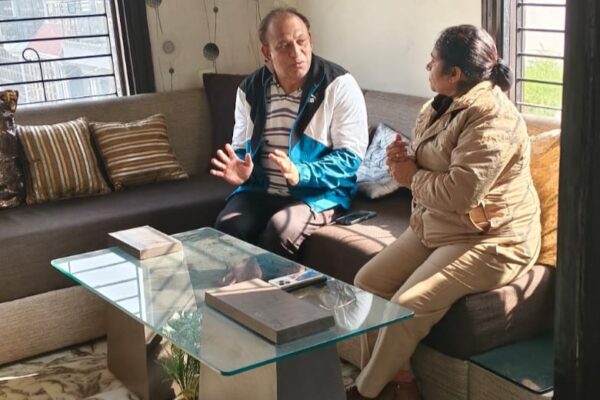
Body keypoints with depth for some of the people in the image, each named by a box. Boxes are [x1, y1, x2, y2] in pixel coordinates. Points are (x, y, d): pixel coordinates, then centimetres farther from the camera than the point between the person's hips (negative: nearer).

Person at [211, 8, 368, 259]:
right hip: (261, 190, 4)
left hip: (320, 192, -3)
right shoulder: (250, 89, 4)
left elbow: (350, 156, -12)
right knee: (226, 227, -25)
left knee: (279, 230, -31)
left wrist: (299, 174, -27)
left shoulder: (339, 85, -9)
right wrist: (241, 171, -11)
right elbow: (241, 147, 13)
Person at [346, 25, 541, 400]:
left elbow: (459, 192, -29)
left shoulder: (492, 118, -22)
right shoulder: (442, 105, 9)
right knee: (367, 282, -4)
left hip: (490, 240, -10)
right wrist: (403, 158, -2)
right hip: (434, 228, 10)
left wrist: (411, 177, -12)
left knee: (409, 306, -22)